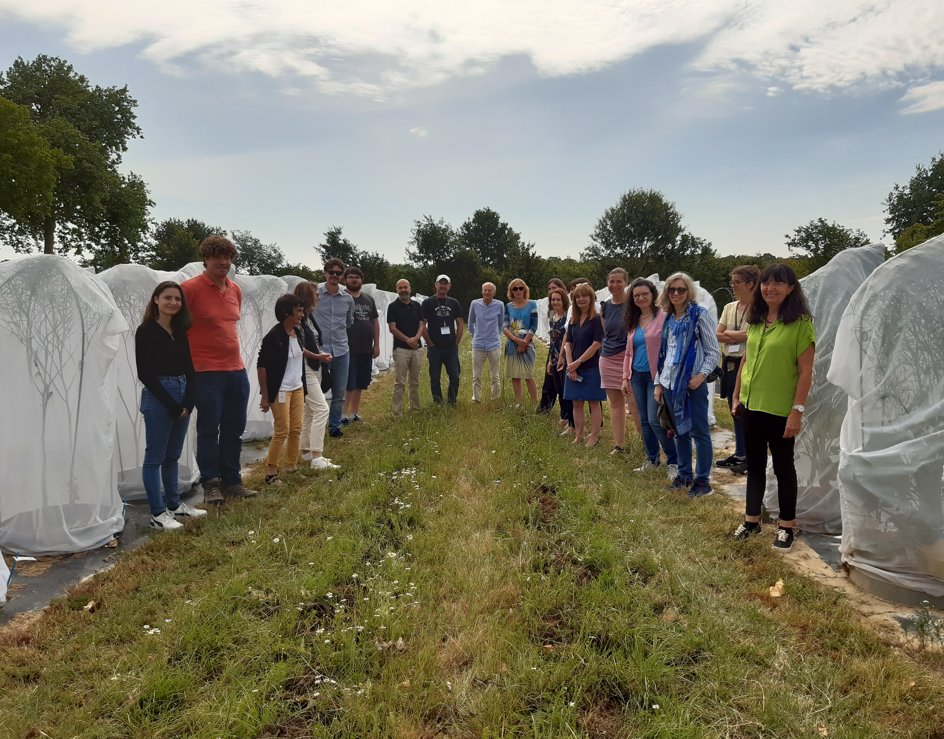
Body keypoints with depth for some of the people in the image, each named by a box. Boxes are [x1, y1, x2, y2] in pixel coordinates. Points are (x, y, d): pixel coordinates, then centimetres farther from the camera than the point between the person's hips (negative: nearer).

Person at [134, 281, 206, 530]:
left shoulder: (180, 332, 11)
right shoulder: (146, 331, -7)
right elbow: (145, 374, -11)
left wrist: (188, 401, -2)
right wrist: (171, 404, -12)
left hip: (182, 397, 7)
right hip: (158, 397, -6)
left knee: (173, 455, 15)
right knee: (155, 456, 1)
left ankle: (174, 504, 26)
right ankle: (158, 514, 7)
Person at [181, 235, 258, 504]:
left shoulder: (235, 290, 10)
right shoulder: (190, 288, -10)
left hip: (236, 370, 7)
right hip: (206, 372, -6)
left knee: (234, 429, 13)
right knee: (209, 430, 3)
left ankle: (231, 481, 25)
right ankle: (210, 484, 16)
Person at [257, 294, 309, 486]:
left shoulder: (298, 333, 5)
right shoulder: (273, 337, -18)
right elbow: (262, 366, -16)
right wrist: (265, 396, -16)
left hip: (298, 388, 7)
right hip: (280, 390, -7)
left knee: (296, 429, 10)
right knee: (282, 431, -4)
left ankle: (292, 466, 23)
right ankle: (271, 472, 8)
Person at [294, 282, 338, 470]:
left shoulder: (309, 316, 12)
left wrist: (321, 356, 0)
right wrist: (316, 356, -19)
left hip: (315, 368, 10)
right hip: (304, 368, -10)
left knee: (310, 411, 15)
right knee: (322, 409, -15)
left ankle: (307, 451, 24)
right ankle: (317, 457, -16)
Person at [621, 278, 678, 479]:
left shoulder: (662, 317, -9)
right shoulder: (633, 321, 12)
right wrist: (625, 377, 12)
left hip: (656, 376, -7)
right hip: (637, 376, 7)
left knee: (655, 420, -11)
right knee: (644, 420, 12)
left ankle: (673, 462, 3)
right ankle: (651, 460, 25)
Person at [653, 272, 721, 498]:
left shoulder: (699, 314, -4)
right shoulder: (668, 319, 13)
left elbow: (714, 351, -5)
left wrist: (702, 374, -17)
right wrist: (658, 383, 13)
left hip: (693, 382, -6)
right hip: (670, 383, 6)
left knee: (699, 431, -1)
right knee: (679, 430, 13)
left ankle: (702, 480, 7)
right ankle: (684, 475, 25)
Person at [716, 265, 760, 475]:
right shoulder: (729, 307, 11)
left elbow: (753, 335, -20)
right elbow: (717, 335, 6)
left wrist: (728, 334, -7)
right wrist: (739, 336, -11)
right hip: (730, 363, 7)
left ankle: (748, 457, 8)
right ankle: (739, 453, 25)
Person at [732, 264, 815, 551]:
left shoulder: (800, 322, -12)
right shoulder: (755, 321, 7)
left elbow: (805, 371, -14)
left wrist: (797, 410, -17)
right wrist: (737, 395, 13)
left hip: (780, 410, -6)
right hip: (751, 405, 6)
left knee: (783, 466, 8)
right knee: (754, 464, 16)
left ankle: (786, 526, 22)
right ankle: (752, 519, 28)